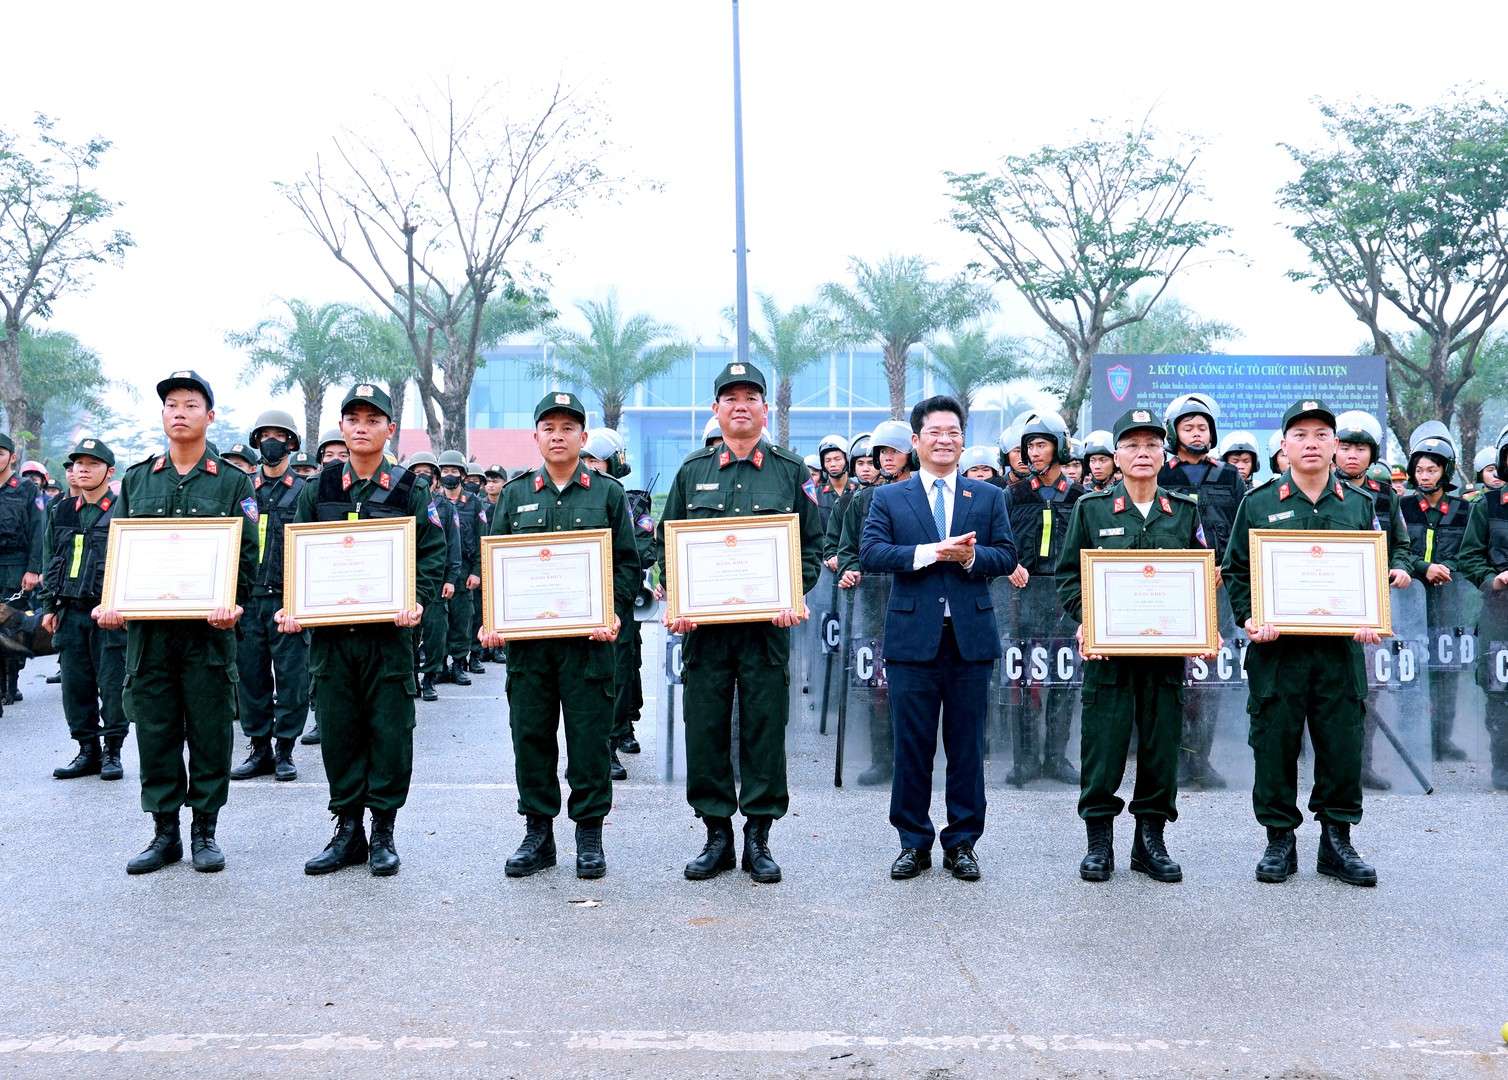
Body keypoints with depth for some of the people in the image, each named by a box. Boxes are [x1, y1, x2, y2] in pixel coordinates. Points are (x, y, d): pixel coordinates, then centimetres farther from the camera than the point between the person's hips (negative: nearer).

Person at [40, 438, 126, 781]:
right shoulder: (62, 513, 14)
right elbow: (53, 563, 19)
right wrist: (50, 606, 13)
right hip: (71, 612, 5)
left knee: (112, 685, -2)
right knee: (75, 685, 7)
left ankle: (112, 752, 9)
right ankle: (88, 750, 17)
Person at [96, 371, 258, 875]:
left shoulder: (233, 482, 4)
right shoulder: (136, 480, 12)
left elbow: (247, 555, -1)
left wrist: (233, 604, -17)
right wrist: (109, 603, -6)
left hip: (208, 630, -2)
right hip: (147, 629, 3)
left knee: (210, 732, 3)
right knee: (154, 731, 6)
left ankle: (204, 830, 15)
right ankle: (164, 831, 17)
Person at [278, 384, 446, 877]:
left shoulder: (409, 489, 3)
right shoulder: (317, 488, 8)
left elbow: (432, 553, 1)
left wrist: (418, 601, -14)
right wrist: (293, 607, -6)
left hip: (388, 632, -2)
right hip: (329, 632, 2)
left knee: (389, 732, 2)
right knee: (337, 732, 7)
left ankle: (383, 832, 14)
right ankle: (347, 829, 19)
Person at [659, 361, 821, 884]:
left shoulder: (791, 471, 6)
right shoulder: (692, 470, 9)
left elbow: (811, 544, 6)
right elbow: (667, 543, 11)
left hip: (767, 624, -1)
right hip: (702, 623, 1)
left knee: (765, 729, 3)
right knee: (705, 729, 4)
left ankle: (758, 836, 14)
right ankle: (717, 834, 16)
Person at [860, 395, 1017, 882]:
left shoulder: (989, 496, 11)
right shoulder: (888, 498, 7)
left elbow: (1006, 556, 4)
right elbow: (870, 553, -7)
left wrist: (971, 556, -16)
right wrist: (932, 552, -16)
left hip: (971, 636, 1)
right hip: (912, 636, -1)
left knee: (967, 745, 6)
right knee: (912, 746, 4)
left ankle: (962, 843, 17)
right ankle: (914, 843, 16)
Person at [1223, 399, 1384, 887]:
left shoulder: (1359, 505, 11)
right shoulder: (1258, 504, 5)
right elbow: (1236, 572, 5)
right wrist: (1249, 618, -10)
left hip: (1340, 648, 2)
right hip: (1277, 648, -2)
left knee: (1342, 745, 5)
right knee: (1275, 746, 2)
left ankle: (1337, 841, 18)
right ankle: (1279, 841, 14)